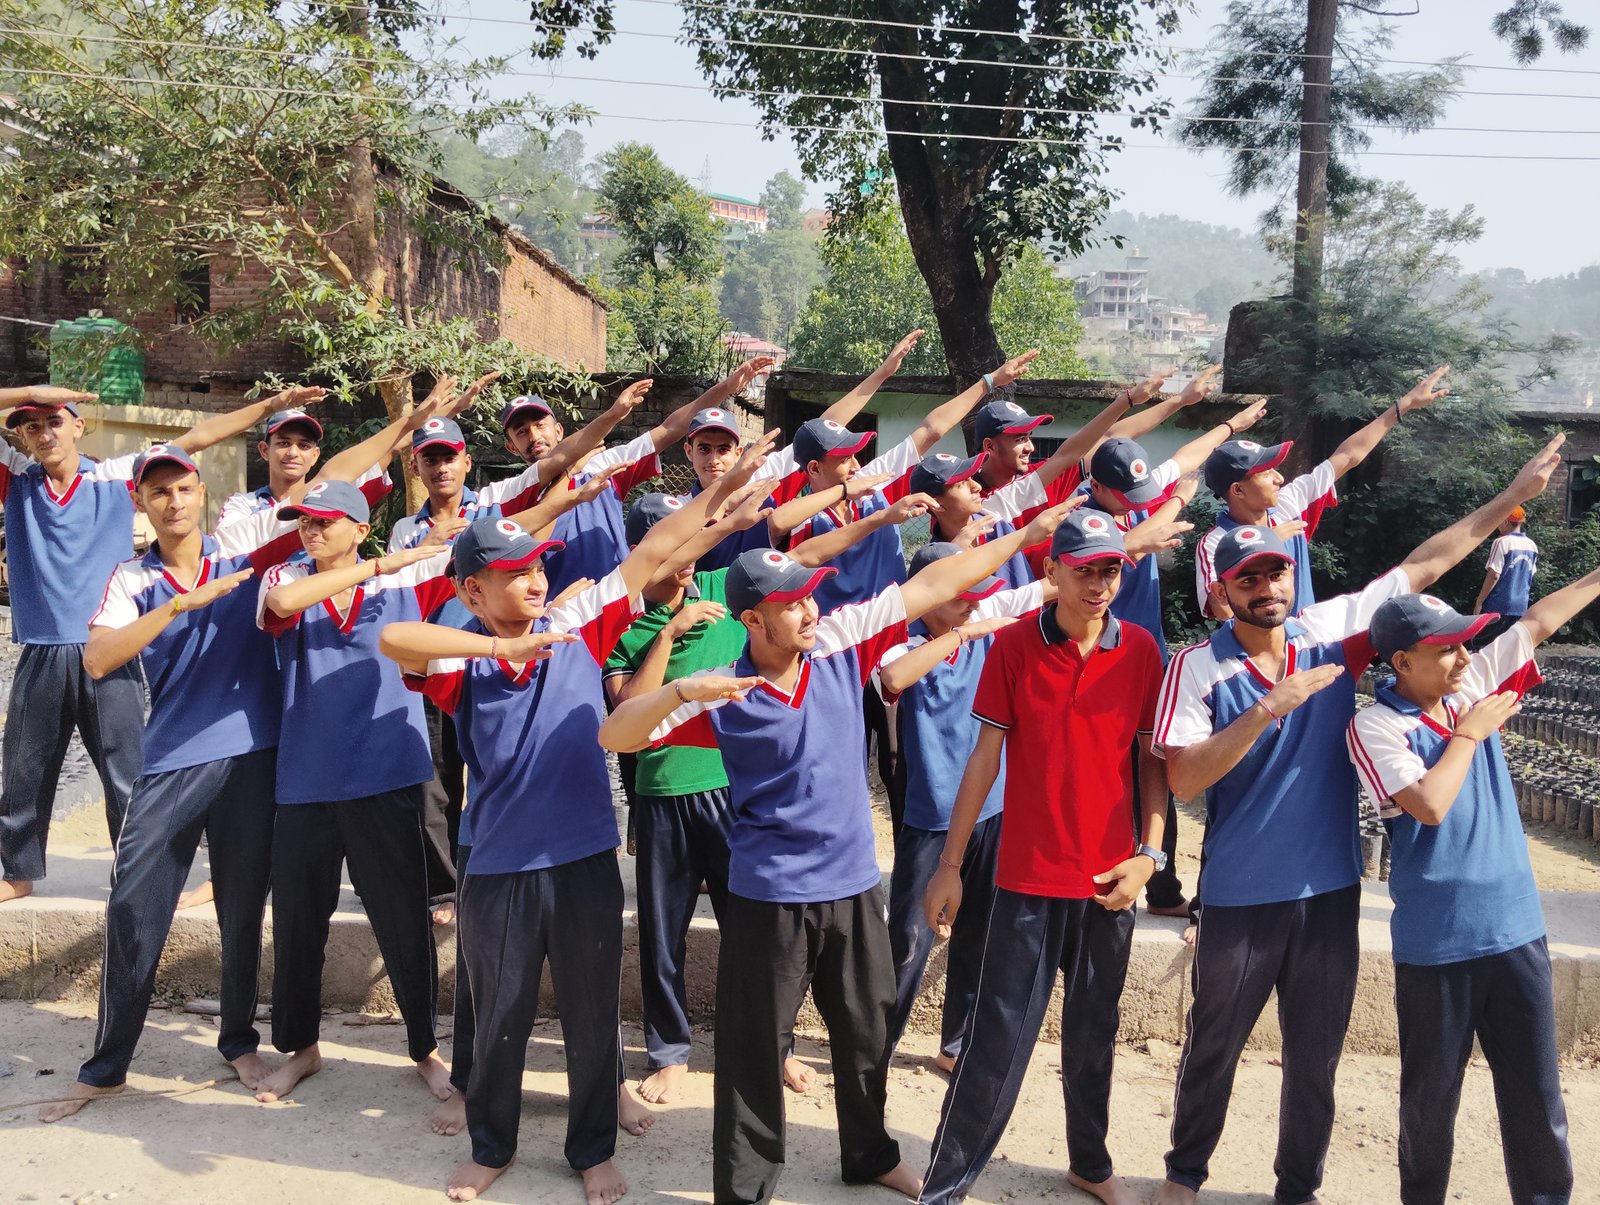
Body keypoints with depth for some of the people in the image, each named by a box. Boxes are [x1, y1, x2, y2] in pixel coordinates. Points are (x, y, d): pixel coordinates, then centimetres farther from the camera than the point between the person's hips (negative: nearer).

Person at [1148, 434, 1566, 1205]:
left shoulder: (1332, 632, -2)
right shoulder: (1197, 668, -12)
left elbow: (1424, 566, 6)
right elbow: (1182, 780, -19)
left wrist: (1512, 497, 7)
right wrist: (1267, 711, -27)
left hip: (1330, 889, 3)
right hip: (1240, 895, -3)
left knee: (1316, 1058, 16)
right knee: (1212, 1049, 15)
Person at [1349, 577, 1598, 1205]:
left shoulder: (1473, 683, 4)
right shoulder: (1375, 726, -13)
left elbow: (1539, 621, 14)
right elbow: (1430, 805, -24)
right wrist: (1468, 734, -12)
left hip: (1517, 929, 5)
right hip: (1436, 943, -5)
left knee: (1538, 1100, 10)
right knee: (1431, 1098, 11)